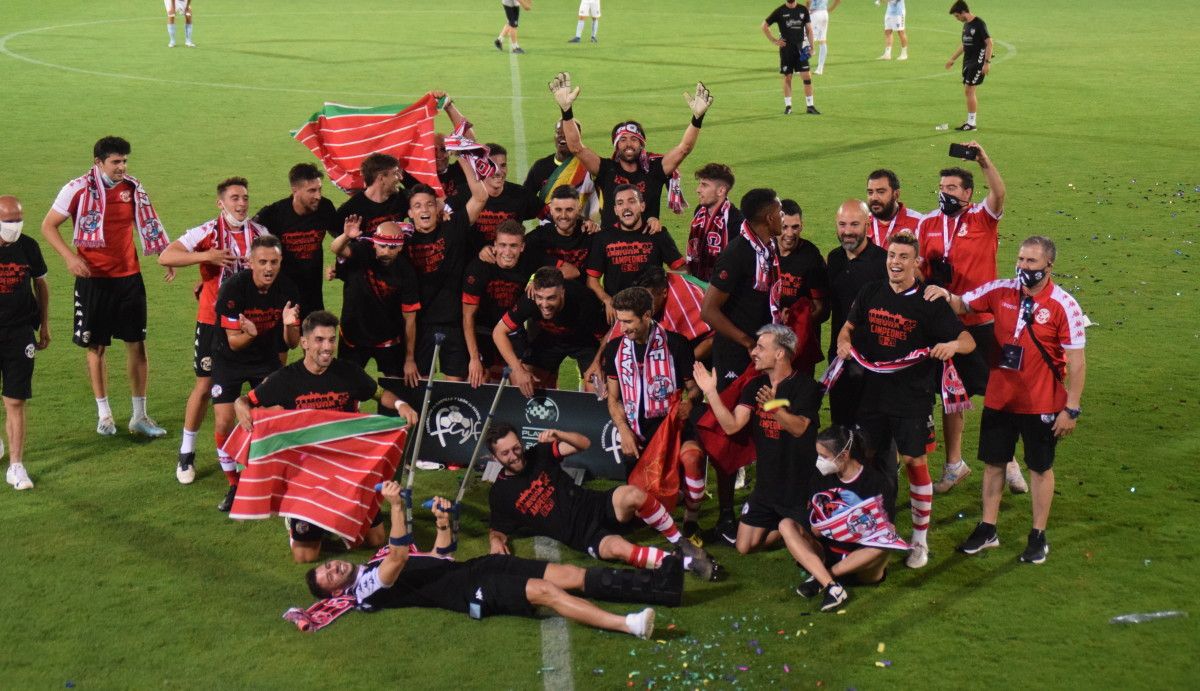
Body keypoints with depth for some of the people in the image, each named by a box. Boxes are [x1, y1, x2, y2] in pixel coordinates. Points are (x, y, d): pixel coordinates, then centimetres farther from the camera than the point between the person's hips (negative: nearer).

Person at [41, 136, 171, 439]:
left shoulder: (133, 187, 2)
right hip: (93, 278, -3)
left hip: (129, 276, 3)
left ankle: (140, 416, 13)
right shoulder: (78, 189, -8)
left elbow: (149, 224, 14)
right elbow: (48, 226, -2)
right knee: (96, 346, 6)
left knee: (137, 343, 4)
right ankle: (104, 413, 21)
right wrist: (70, 257, -16)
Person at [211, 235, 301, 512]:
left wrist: (289, 325, -31)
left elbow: (292, 343, -8)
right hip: (230, 360, -2)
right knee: (223, 424, -10)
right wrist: (249, 334, -44)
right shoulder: (233, 288, -25)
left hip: (267, 359, 2)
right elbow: (233, 342, -22)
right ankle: (234, 486, 10)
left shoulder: (287, 290, -15)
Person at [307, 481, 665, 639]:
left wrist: (443, 523, 9)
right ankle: (628, 624, -38)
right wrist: (396, 507, -31)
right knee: (544, 591, -28)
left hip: (474, 566, 8)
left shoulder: (377, 564, 24)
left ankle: (653, 587, -11)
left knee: (572, 575, -7)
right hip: (471, 594, -8)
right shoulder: (366, 591, -4)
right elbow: (398, 558, -23)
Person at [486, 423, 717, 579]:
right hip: (583, 537, -3)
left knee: (632, 494, -33)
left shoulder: (539, 454, 9)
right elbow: (497, 529, 14)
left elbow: (584, 444, 4)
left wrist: (557, 434, -16)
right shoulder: (500, 494, 5)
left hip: (597, 505, 3)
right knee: (618, 548, -38)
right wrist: (495, 540, -11)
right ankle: (686, 562, -25)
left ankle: (681, 543, -14)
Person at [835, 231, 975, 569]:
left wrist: (952, 345, -31)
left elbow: (969, 341, -8)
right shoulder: (871, 293, 4)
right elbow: (848, 326, 18)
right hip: (872, 392, 4)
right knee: (868, 461, 10)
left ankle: (920, 538, 10)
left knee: (915, 461, -4)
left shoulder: (929, 302, -8)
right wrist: (843, 343, -4)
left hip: (912, 398, -4)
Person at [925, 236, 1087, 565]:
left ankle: (1038, 536, 24)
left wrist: (1071, 409, -14)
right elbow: (963, 305, 6)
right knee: (993, 462, 14)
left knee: (1041, 467, 11)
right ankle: (987, 530, 27)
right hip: (998, 399, 4)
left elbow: (1076, 361, -13)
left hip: (1042, 404, -4)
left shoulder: (1064, 306, -15)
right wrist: (945, 294, -18)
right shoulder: (1000, 291, -4)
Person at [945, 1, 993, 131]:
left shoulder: (979, 24, -14)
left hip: (978, 62, -9)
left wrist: (987, 62, -22)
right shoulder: (966, 25, 12)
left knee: (969, 91, -10)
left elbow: (989, 43, -17)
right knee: (967, 92, 9)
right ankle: (972, 121, 16)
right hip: (968, 62, 9)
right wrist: (952, 59, 27)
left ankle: (971, 123, -5)